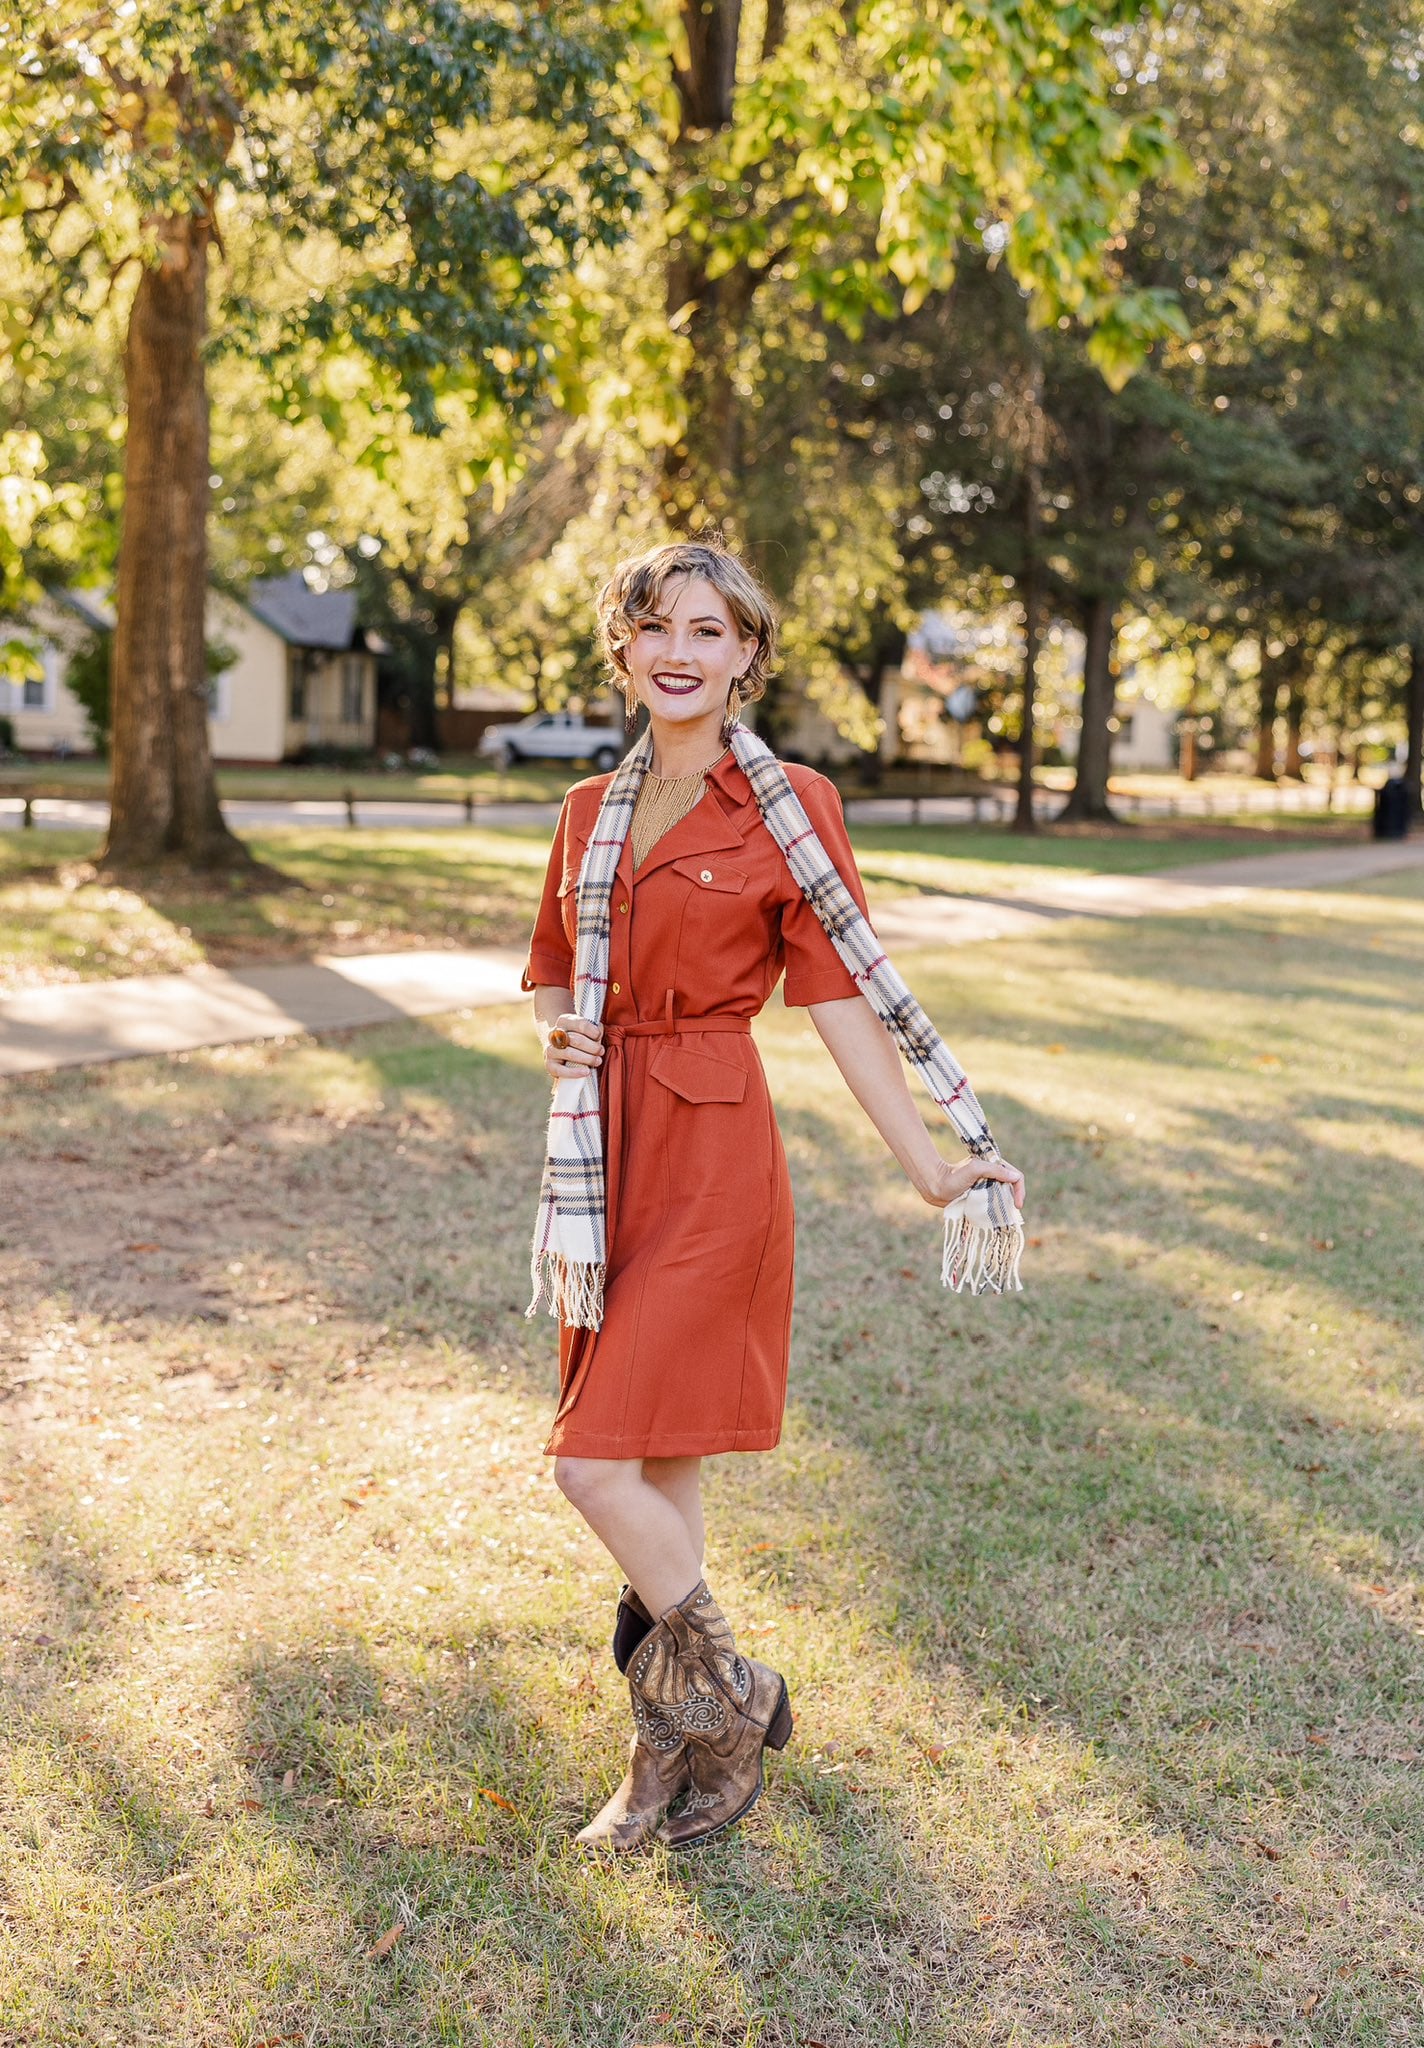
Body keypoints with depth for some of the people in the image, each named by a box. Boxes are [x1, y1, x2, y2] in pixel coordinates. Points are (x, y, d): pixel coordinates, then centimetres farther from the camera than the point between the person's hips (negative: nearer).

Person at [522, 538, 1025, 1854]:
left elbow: (842, 996, -6)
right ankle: (677, 1745, 26)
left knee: (601, 1464, -10)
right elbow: (554, 975, 23)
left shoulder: (789, 807, -6)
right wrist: (565, 1039, 0)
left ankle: (729, 1699, 14)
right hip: (608, 1151, 6)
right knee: (657, 1464, 12)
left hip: (715, 1155, -6)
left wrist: (932, 1170, -10)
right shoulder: (593, 811, 11)